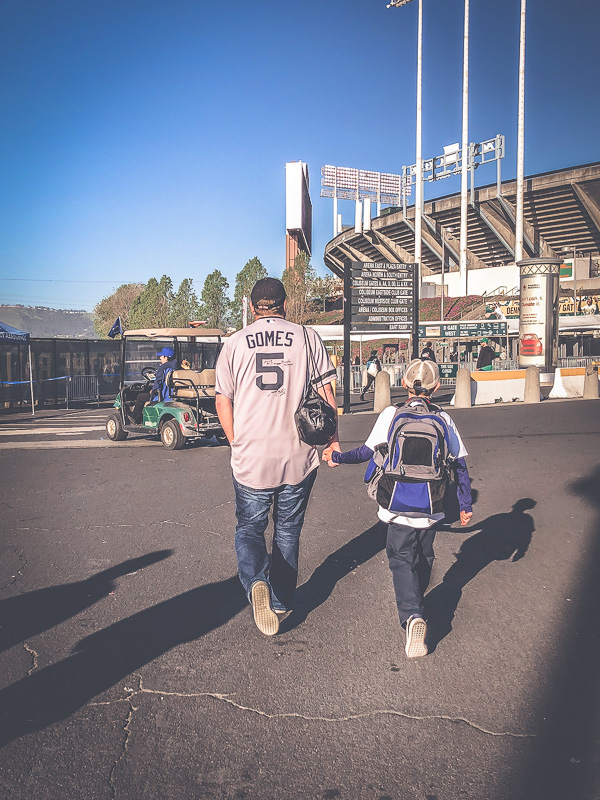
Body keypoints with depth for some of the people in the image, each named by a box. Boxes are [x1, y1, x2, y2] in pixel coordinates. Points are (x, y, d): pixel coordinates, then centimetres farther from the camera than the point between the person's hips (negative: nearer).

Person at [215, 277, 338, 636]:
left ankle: (256, 581, -11)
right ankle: (281, 604, 27)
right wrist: (332, 440, 11)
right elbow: (326, 393, 2)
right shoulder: (307, 338, 2)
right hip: (299, 458, 1)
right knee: (288, 532, 17)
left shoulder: (235, 343, 3)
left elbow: (223, 401, 5)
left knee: (249, 528, 15)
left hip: (251, 458, 0)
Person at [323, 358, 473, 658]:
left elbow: (368, 451, -4)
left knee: (401, 557, 4)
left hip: (400, 506, -2)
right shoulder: (444, 419, 1)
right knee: (424, 556, 22)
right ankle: (415, 603, 40)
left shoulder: (391, 414, -5)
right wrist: (465, 505, 12)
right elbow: (459, 465, 2)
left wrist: (338, 457, 13)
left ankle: (411, 614, -16)